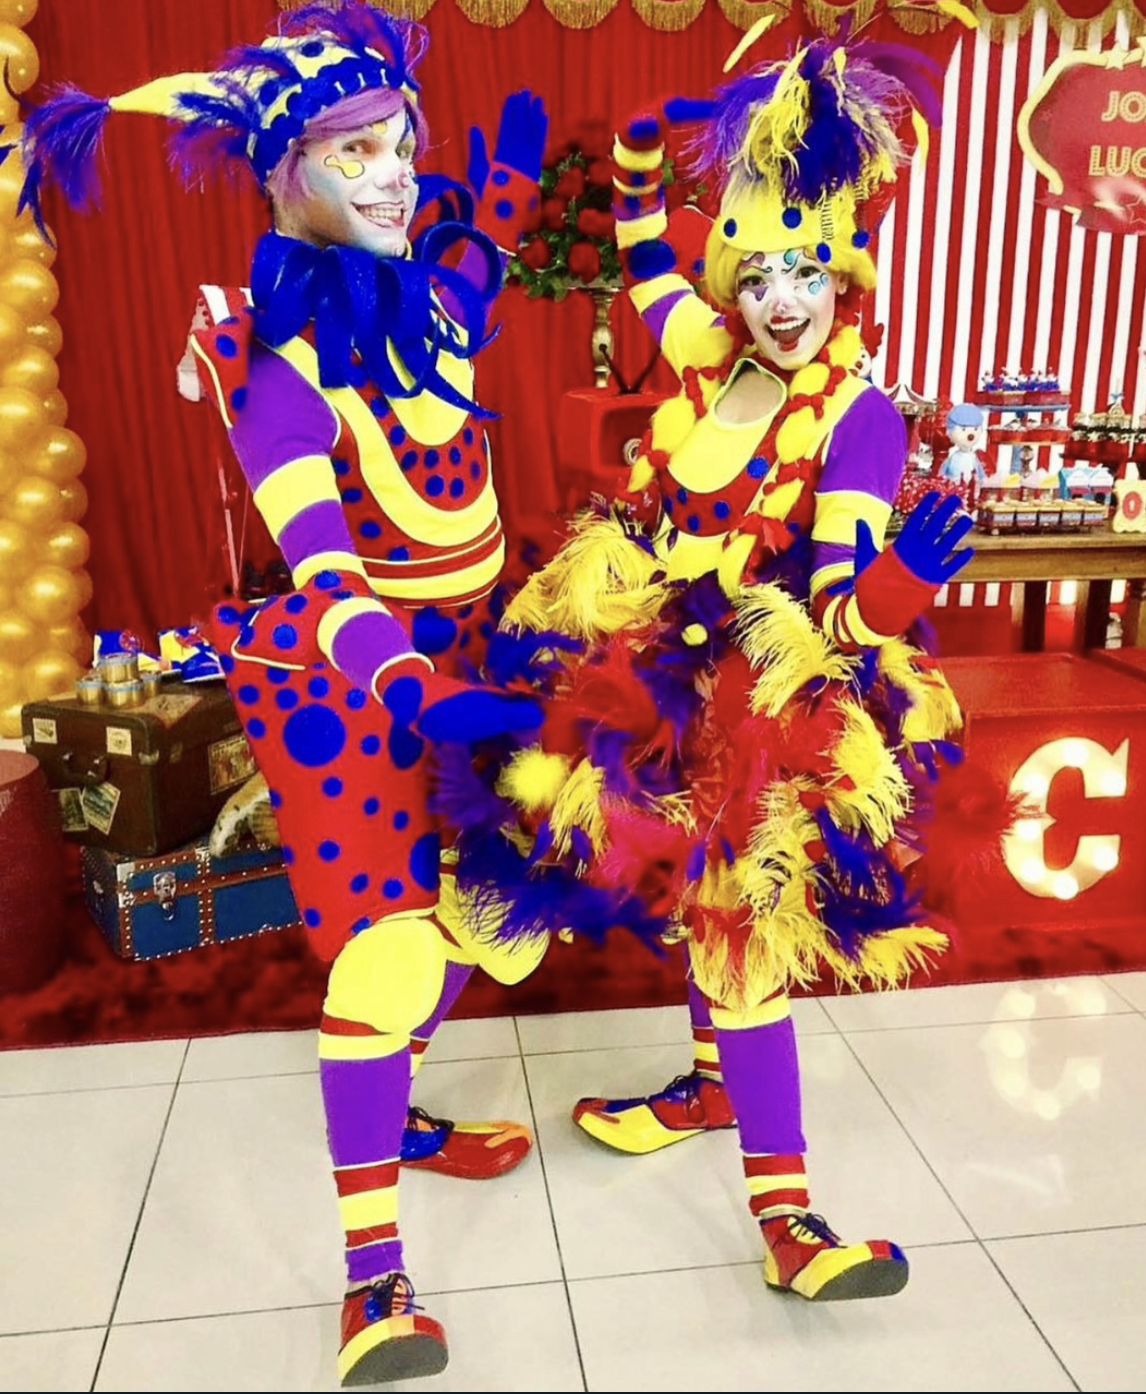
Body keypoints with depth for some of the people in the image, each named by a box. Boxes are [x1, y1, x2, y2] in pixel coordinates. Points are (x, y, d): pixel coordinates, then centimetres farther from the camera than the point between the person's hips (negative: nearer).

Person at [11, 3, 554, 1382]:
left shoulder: (433, 298, 0)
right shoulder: (269, 352, -16)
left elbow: (479, 258, 27)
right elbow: (320, 563, -29)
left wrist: (512, 168, 23)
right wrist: (414, 690, -43)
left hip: (465, 650, 7)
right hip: (344, 676, -6)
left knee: (482, 911, 11)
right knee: (386, 937, -12)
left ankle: (387, 1111, 36)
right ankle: (373, 1273, 2)